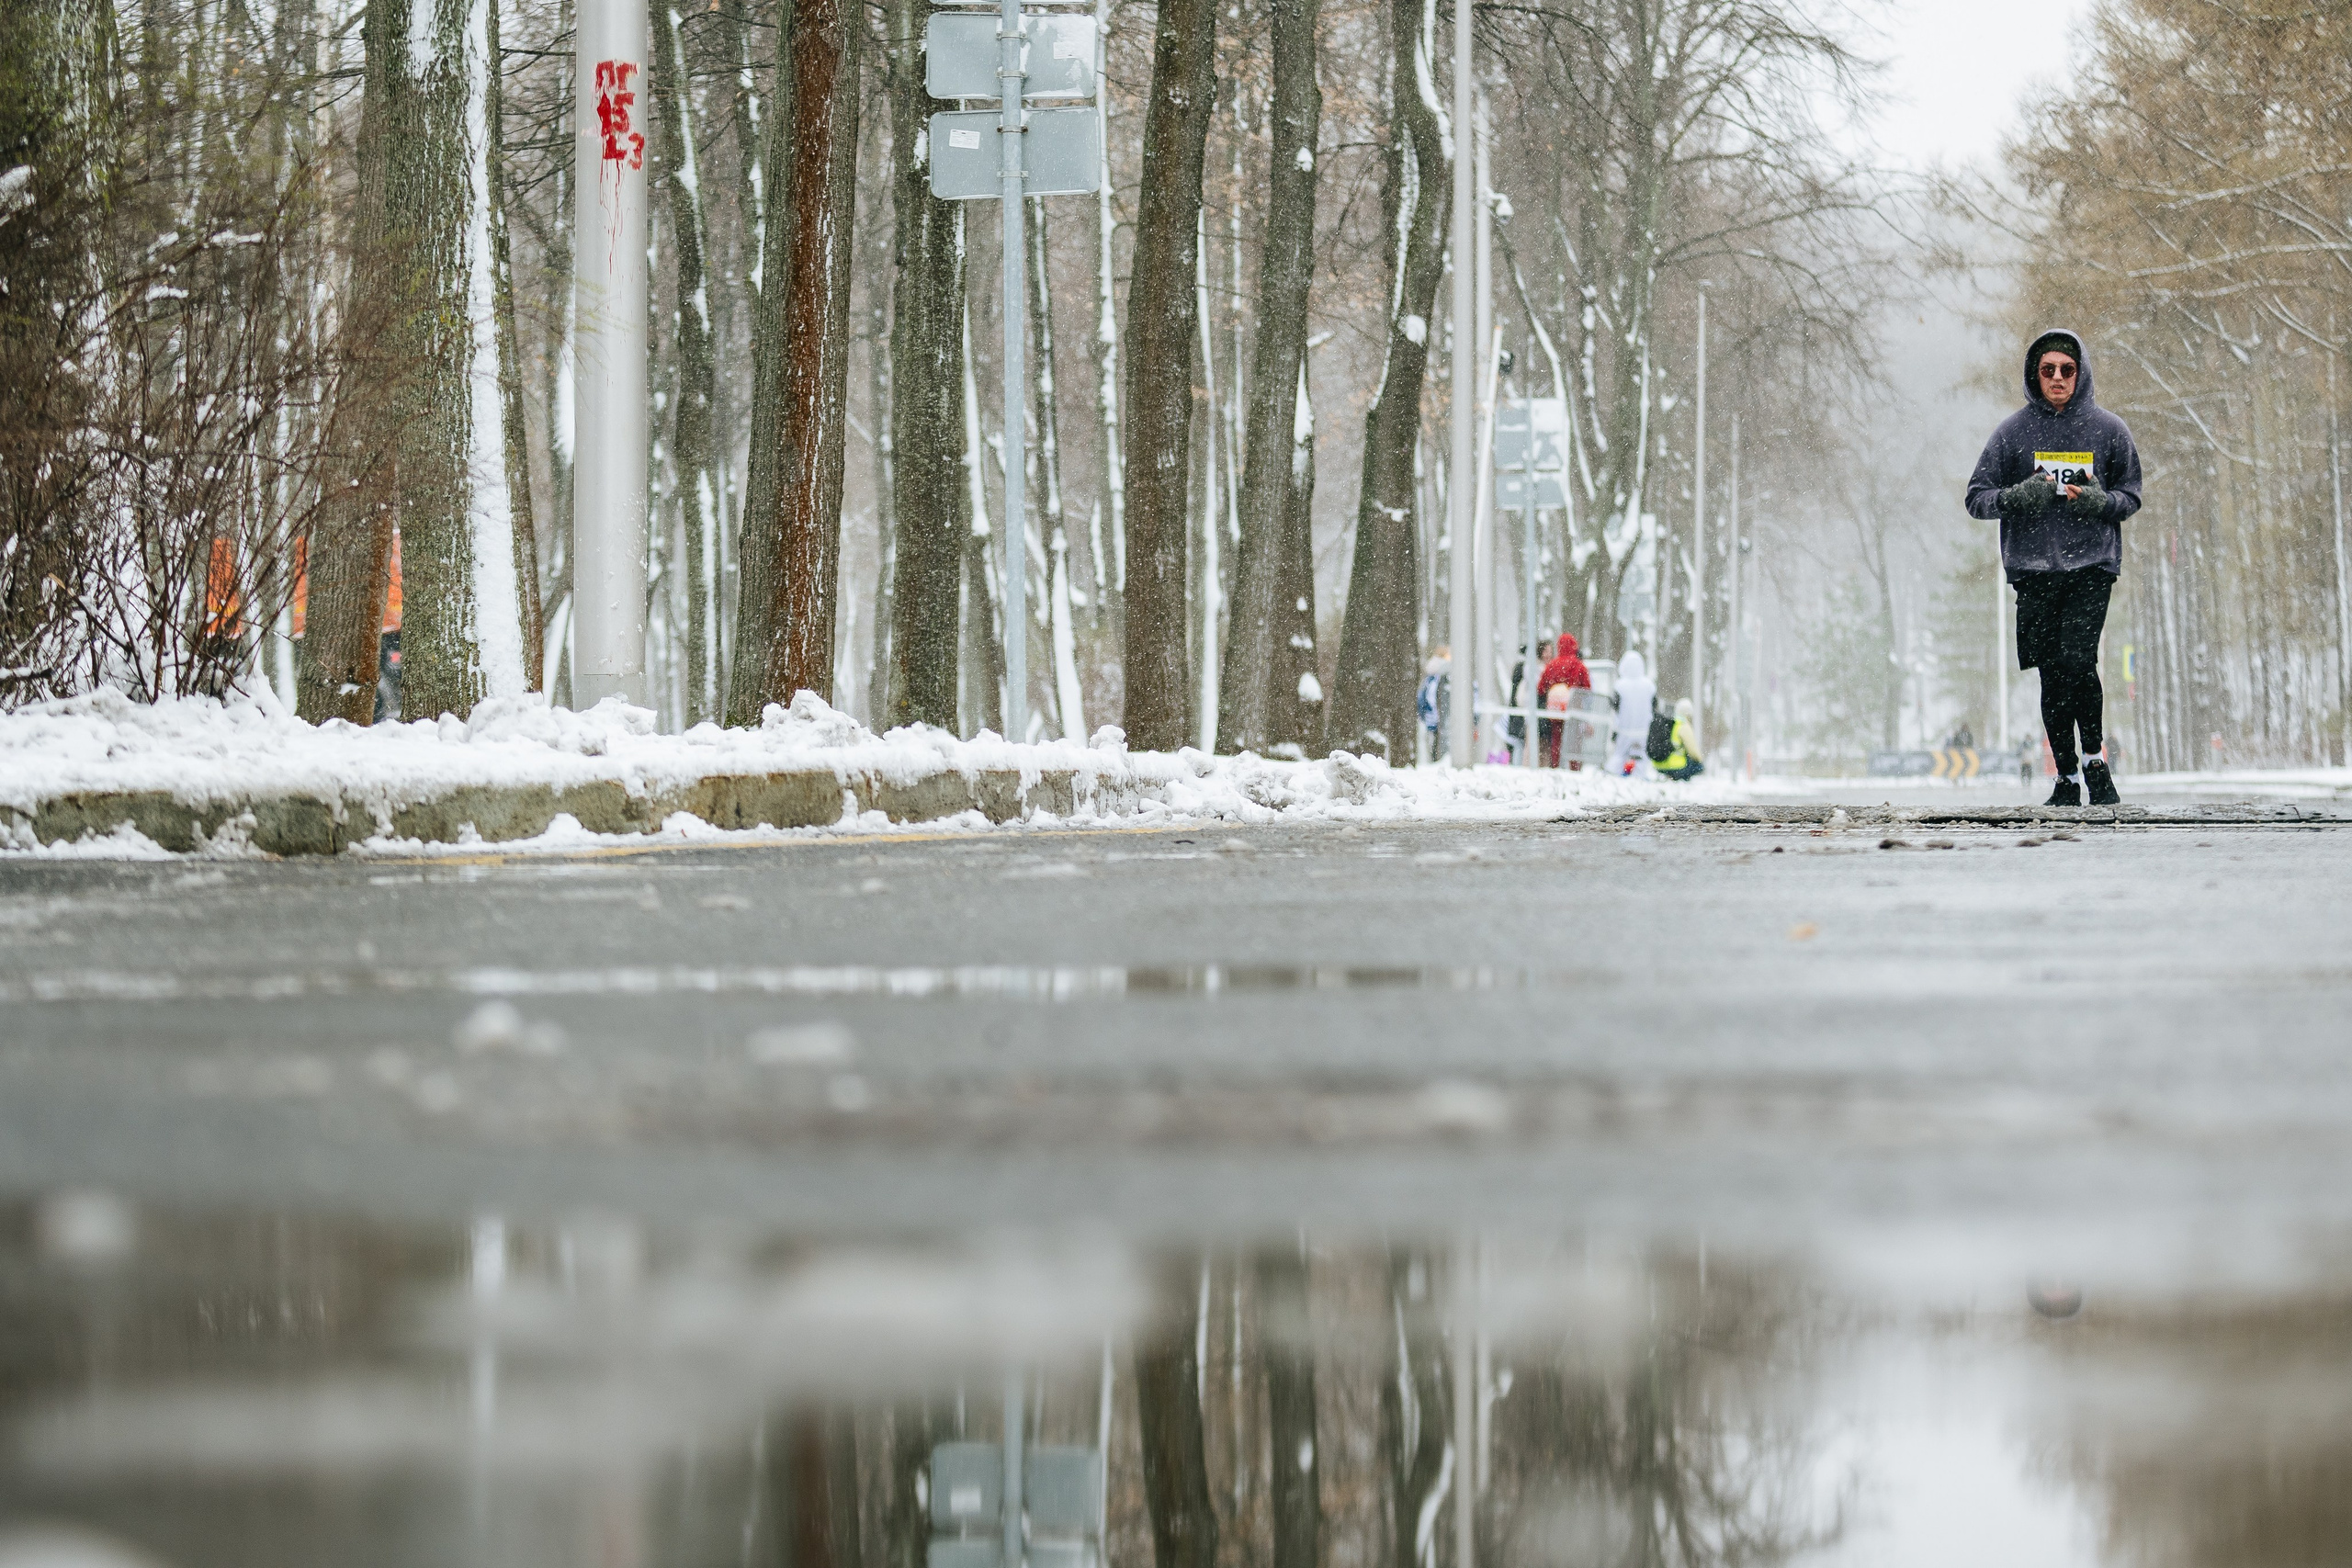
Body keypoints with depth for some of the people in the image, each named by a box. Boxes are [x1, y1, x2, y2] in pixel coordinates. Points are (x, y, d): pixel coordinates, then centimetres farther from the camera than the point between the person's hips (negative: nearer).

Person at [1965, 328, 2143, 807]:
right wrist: (2016, 497, -15)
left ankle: (2095, 759, -4)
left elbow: (2132, 496, 11)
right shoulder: (2014, 430, 6)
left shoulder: (2108, 429, 5)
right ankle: (2067, 776, 12)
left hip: (2092, 567, -2)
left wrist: (2101, 501, -11)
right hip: (2033, 569, 2)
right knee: (2052, 674, 2)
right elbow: (1977, 498, 6)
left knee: (2076, 658, -19)